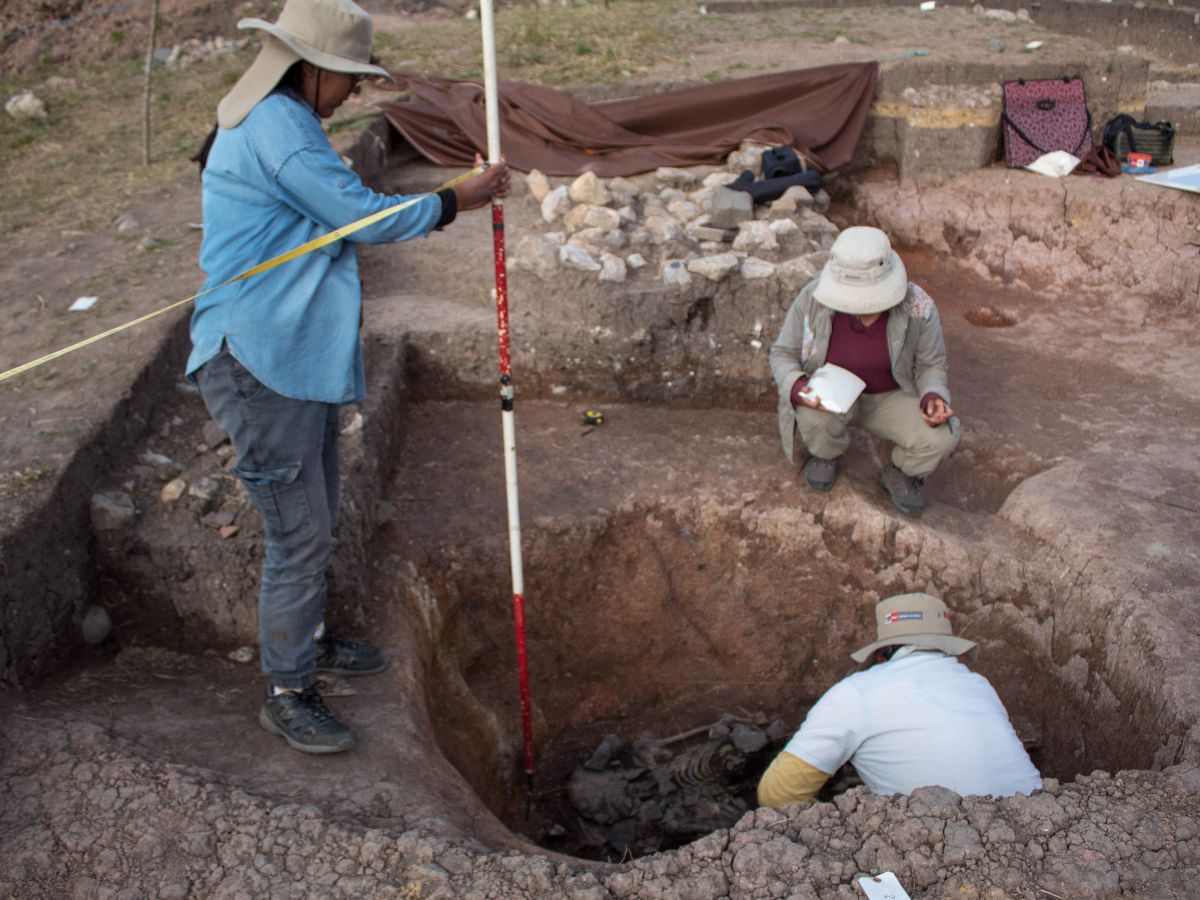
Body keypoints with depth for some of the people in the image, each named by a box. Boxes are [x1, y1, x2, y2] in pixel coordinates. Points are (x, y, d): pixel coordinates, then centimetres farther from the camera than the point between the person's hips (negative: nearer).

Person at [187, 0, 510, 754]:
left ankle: (310, 640, 39)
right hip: (260, 362, -11)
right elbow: (363, 215, -16)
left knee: (316, 521, 21)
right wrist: (454, 201, -5)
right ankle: (287, 694, 11)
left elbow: (335, 223, 24)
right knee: (299, 532, -4)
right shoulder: (276, 125, -16)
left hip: (300, 358, 11)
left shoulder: (279, 121, 18)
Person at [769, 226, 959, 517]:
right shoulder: (813, 298, -23)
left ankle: (899, 473, 9)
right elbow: (784, 354, -11)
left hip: (890, 399, 1)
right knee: (814, 415, -34)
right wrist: (797, 388, -32)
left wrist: (934, 397, -28)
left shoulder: (918, 307, -22)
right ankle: (825, 453, 2)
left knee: (941, 438, -25)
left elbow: (930, 365, -7)